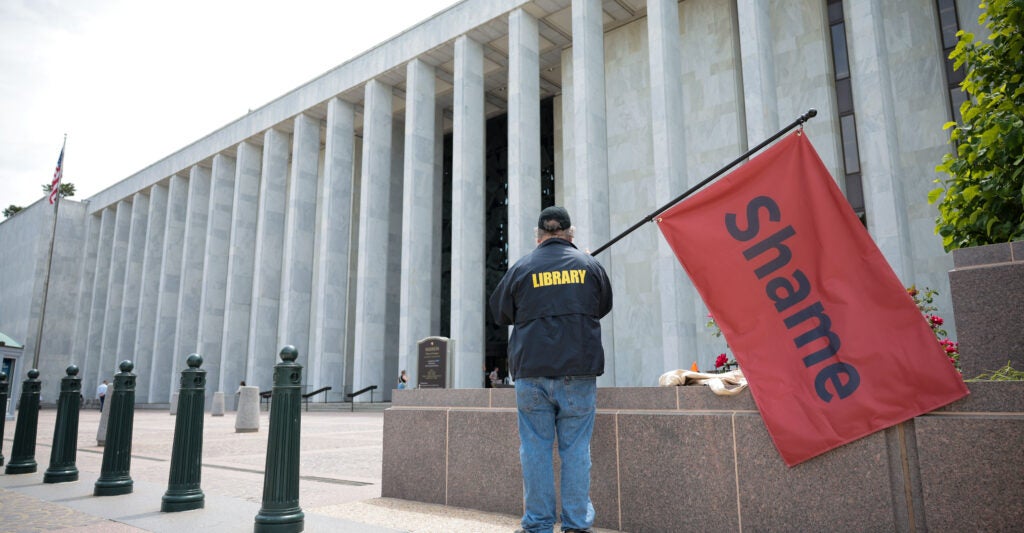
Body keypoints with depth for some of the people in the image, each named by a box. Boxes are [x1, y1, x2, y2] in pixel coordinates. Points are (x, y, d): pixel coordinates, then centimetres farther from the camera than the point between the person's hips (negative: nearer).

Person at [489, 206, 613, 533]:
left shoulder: (522, 267, 1)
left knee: (535, 448, 6)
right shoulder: (589, 265, 5)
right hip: (579, 370, 1)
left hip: (532, 370, -1)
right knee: (575, 448, 7)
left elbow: (500, 313, 11)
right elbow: (604, 307, 20)